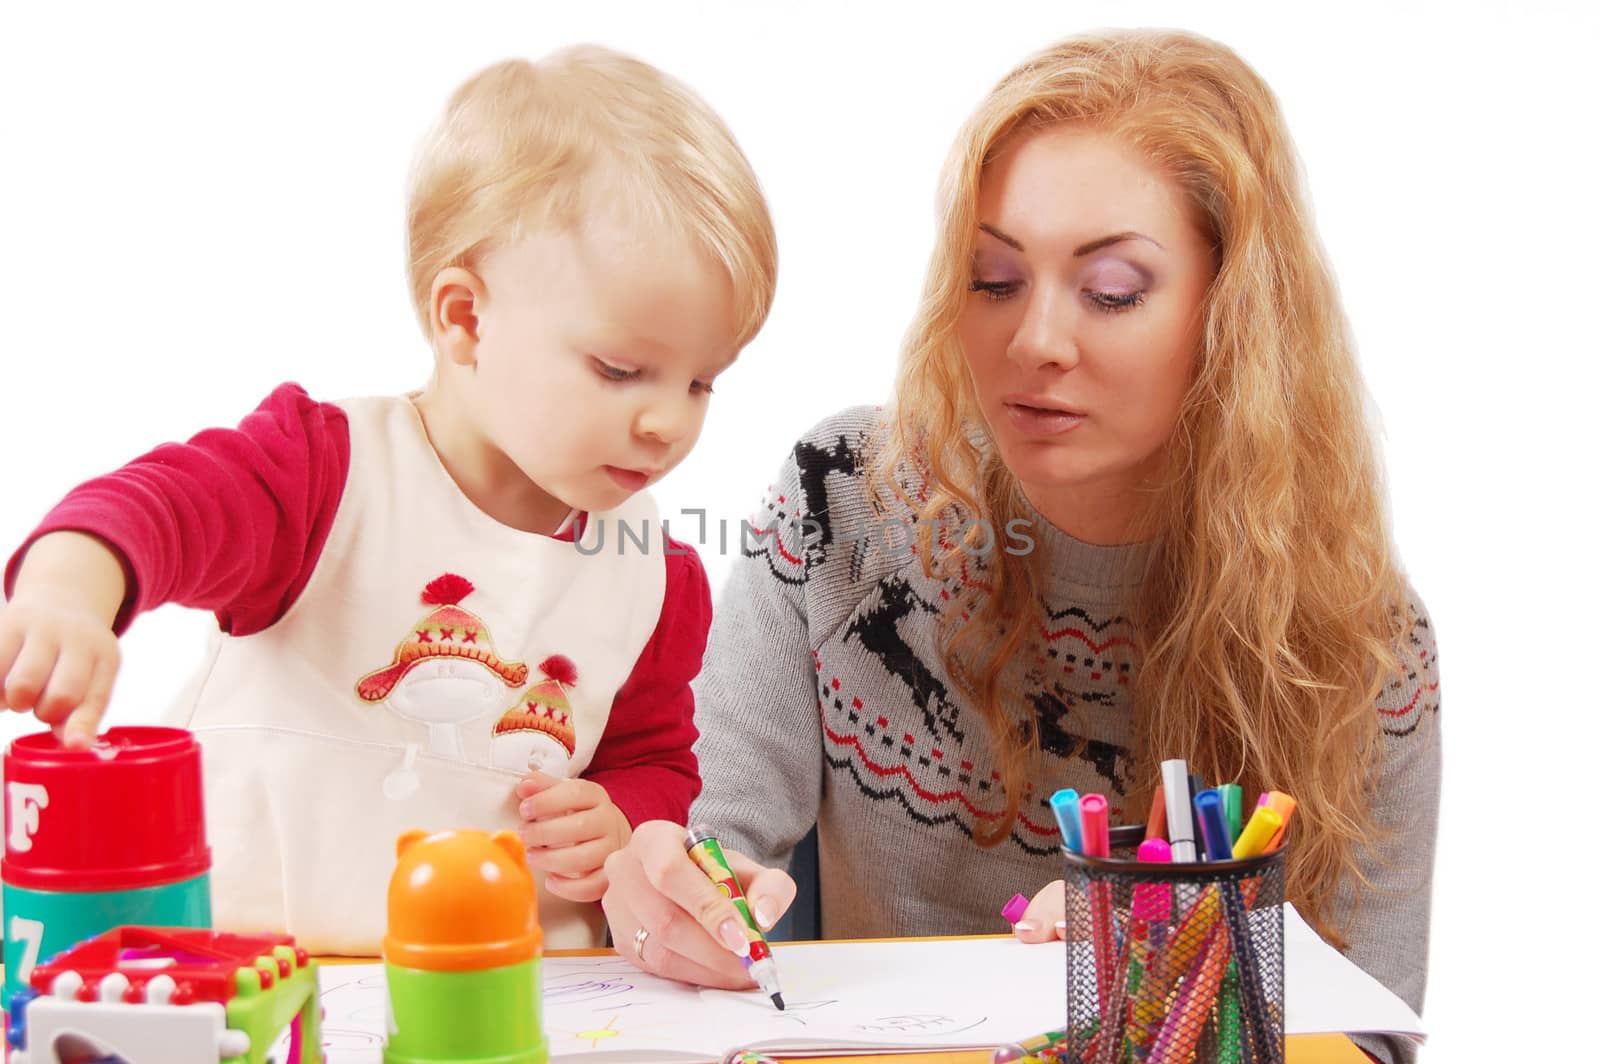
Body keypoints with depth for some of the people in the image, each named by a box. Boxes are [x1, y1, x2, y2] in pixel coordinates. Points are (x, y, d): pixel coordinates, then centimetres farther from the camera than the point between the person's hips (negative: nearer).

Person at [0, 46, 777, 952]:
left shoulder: (659, 579, 6)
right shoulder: (333, 470, -9)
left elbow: (656, 763, 20)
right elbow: (162, 504, -27)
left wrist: (622, 827, -3)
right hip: (244, 961, -5)